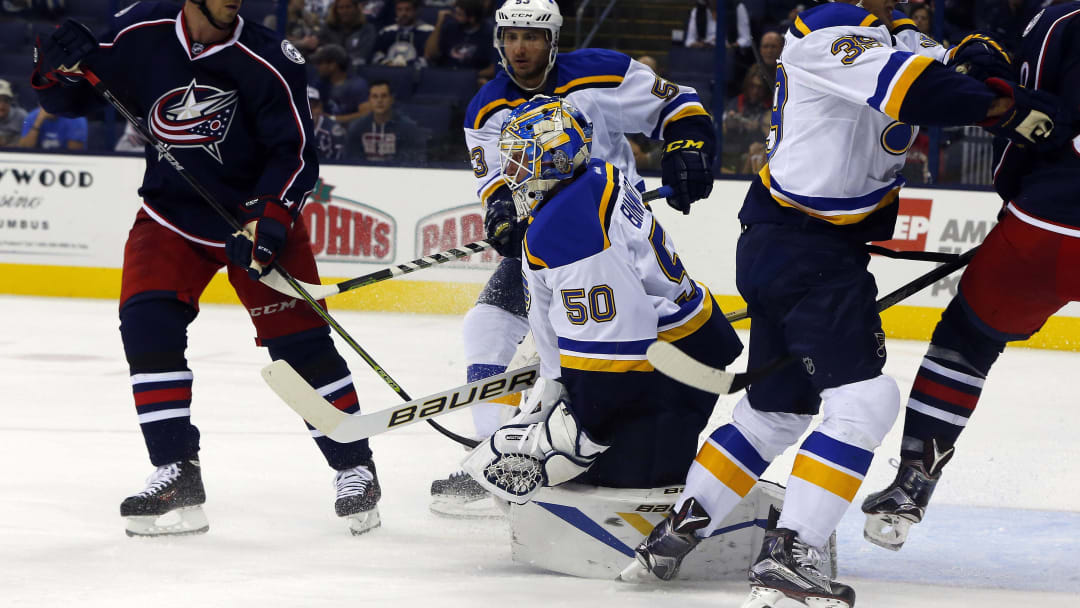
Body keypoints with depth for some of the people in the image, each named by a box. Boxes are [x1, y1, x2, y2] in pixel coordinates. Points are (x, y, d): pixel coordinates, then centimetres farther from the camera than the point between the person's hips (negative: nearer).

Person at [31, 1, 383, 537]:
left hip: (257, 214, -2)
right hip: (171, 212, 2)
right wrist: (59, 67, -21)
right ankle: (177, 477, -10)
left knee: (299, 341, -6)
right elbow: (69, 100, 1)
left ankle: (354, 468, 9)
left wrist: (267, 218, -28)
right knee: (147, 325, -15)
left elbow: (295, 151, -15)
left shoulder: (267, 60, -18)